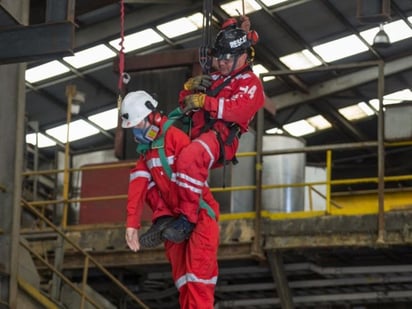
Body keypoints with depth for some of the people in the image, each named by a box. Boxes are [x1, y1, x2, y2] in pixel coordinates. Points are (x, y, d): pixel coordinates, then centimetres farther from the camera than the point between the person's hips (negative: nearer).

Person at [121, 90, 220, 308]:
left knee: (197, 271, -15)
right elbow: (138, 189, 2)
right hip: (175, 217, 8)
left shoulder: (174, 136, -12)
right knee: (181, 276, 4)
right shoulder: (145, 151, 13)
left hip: (199, 213, -8)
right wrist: (132, 224, -10)